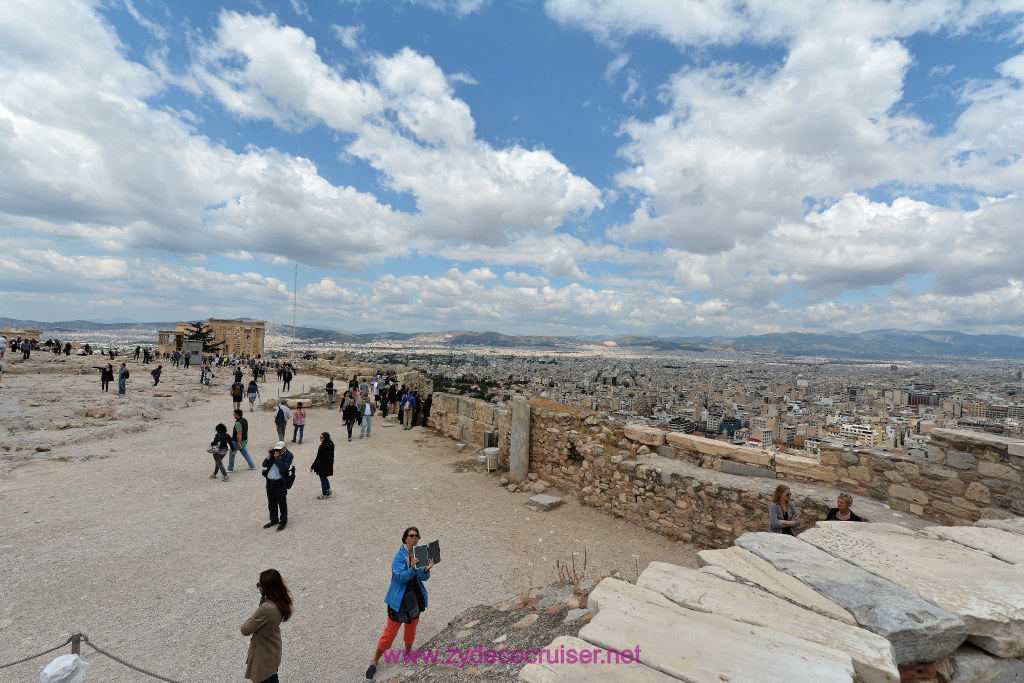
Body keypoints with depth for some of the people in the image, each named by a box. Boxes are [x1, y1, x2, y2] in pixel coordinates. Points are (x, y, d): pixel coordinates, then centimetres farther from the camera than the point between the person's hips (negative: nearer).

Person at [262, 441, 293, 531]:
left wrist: (277, 458, -21)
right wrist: (269, 456, -11)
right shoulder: (274, 452, 5)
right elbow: (264, 465, 4)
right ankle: (274, 520, 35)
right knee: (271, 503, 18)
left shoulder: (288, 455, -11)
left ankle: (283, 522, 16)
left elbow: (284, 468, -20)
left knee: (282, 503, 4)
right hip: (270, 481, 6)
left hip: (280, 482, -6)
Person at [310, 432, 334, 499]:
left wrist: (312, 467, -13)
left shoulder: (323, 446, -26)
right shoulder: (331, 444, -1)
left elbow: (318, 458, -21)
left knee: (323, 479, 9)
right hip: (329, 465, 8)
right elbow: (331, 455, 9)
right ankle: (328, 490, 30)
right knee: (324, 478, 25)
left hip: (323, 466, -8)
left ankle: (324, 494, 21)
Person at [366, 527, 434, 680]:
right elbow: (401, 577, -26)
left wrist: (426, 569, -31)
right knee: (391, 630, 5)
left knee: (411, 628, 19)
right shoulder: (400, 556, -18)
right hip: (399, 599, -4)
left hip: (415, 597, 5)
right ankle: (375, 661, 27)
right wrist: (413, 569, -43)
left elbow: (423, 577, -9)